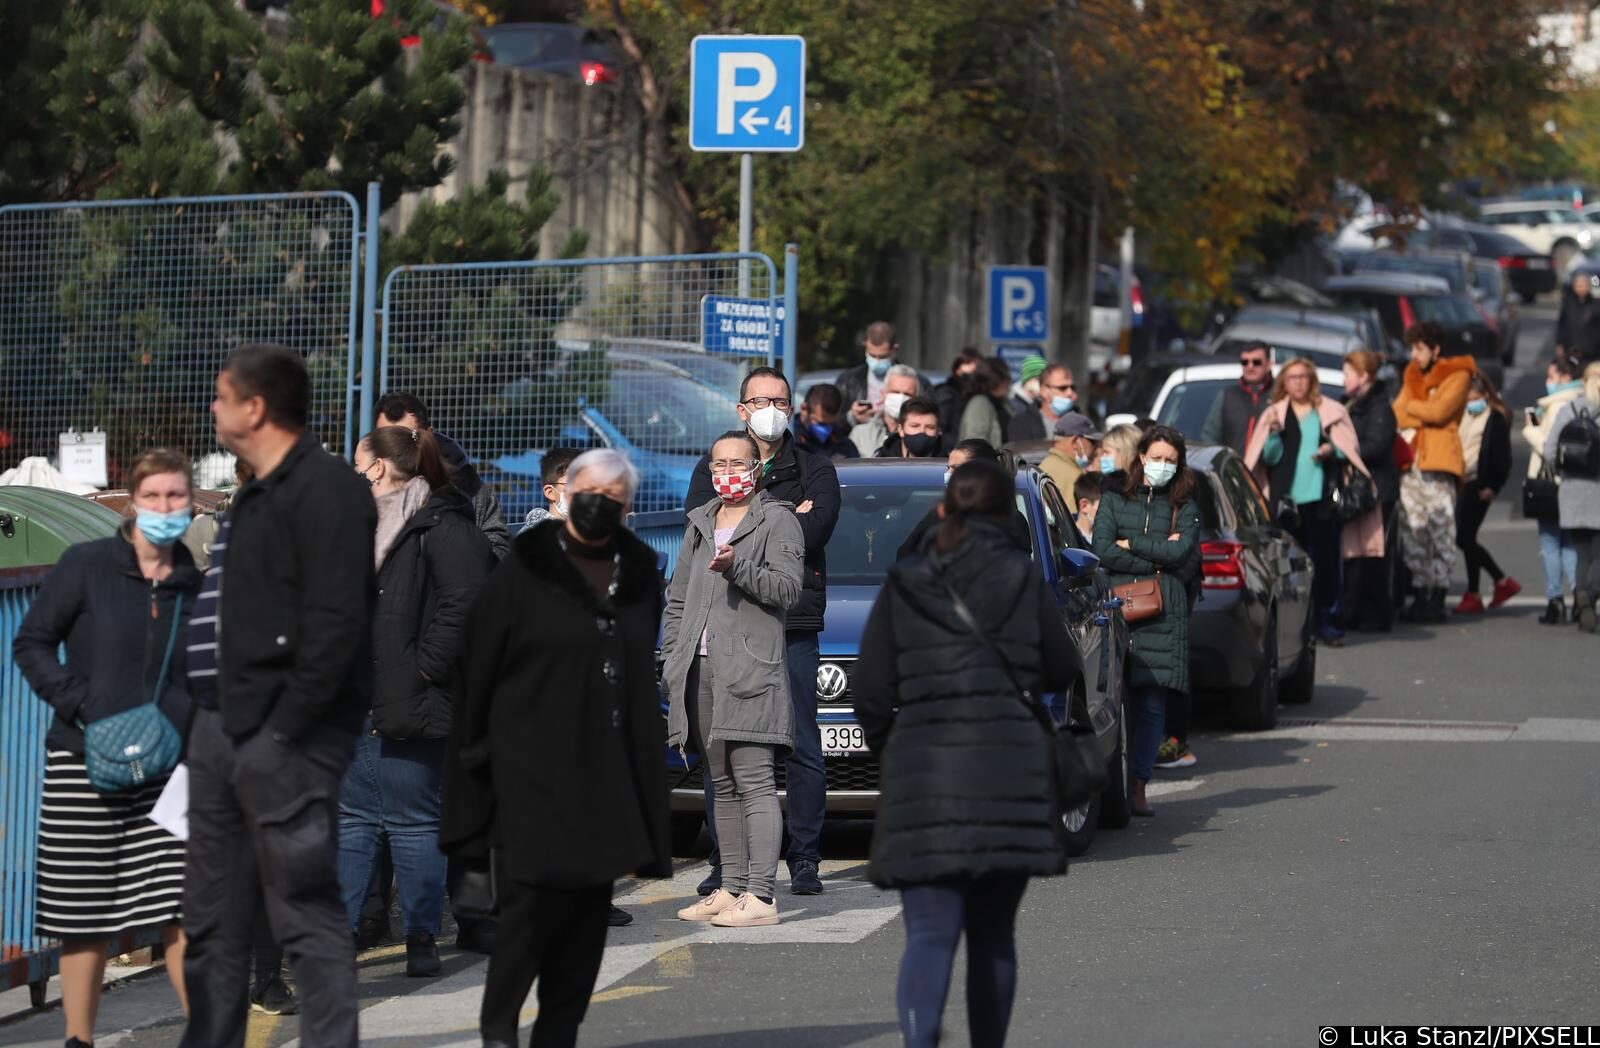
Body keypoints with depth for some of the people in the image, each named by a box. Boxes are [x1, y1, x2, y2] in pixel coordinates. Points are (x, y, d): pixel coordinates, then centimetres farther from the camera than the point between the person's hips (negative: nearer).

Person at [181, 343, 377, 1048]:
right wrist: (218, 711, 12)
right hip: (228, 727, 10)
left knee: (305, 912, -8)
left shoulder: (327, 490, -13)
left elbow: (336, 623, -20)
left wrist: (286, 726, -20)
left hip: (286, 739, -10)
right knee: (213, 917, 13)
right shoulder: (258, 495, 17)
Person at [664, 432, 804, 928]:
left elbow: (787, 589, -9)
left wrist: (737, 567, -22)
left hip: (751, 670, -7)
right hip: (701, 672, 7)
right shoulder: (699, 523, 22)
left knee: (755, 784, -11)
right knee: (723, 787, 9)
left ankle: (760, 896, -16)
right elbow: (677, 598, 25)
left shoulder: (778, 521, 2)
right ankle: (731, 890, 12)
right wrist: (670, 660, 16)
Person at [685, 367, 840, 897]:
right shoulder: (712, 469, 17)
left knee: (802, 745, -3)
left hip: (793, 621, -1)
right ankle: (724, 861, 4)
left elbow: (814, 529, -7)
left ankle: (805, 860, 1)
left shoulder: (815, 470, 12)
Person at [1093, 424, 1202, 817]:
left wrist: (1131, 543, 0)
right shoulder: (1114, 499, 12)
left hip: (1163, 616, 0)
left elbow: (1183, 554, -4)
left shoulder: (1185, 508, 13)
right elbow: (1103, 551, -1)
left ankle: (1137, 785, -3)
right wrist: (1159, 558, -2)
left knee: (1152, 703, -5)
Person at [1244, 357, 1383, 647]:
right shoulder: (1274, 414, 12)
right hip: (1287, 499, 1)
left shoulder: (1331, 412, 9)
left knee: (1327, 561, -3)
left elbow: (1349, 449, 11)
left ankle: (1328, 621, 3)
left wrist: (1331, 450, -9)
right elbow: (1269, 457, 7)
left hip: (1322, 498, -1)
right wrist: (1273, 433, -10)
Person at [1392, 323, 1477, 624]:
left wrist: (1411, 407, 2)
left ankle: (1438, 598, -8)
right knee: (1413, 530, 4)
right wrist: (1424, 416, -6)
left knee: (1440, 530, -8)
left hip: (1438, 462, -7)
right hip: (1411, 460, 7)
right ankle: (1420, 597, 8)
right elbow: (1398, 414, 11)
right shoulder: (1413, 375, 21)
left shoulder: (1457, 375, 1)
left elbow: (1439, 411, -12)